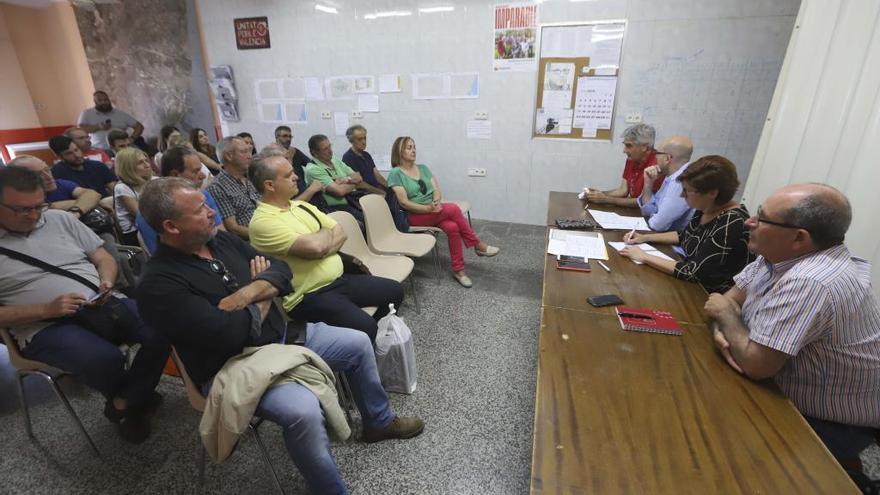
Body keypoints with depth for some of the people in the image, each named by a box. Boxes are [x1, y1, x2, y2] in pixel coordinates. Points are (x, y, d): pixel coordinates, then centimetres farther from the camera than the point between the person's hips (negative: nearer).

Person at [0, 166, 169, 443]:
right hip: (44, 327, -3)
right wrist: (45, 309, -16)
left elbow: (104, 258, 13)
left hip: (102, 305, 3)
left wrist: (107, 282, -8)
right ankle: (136, 398, 3)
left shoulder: (61, 219, 11)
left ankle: (124, 403, -2)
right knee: (105, 359, -33)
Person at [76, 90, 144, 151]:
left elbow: (139, 126, 11)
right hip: (98, 150, 0)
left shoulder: (120, 114, 14)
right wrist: (97, 127, -15)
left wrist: (131, 139, -5)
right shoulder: (87, 113, 13)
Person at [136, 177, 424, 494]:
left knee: (358, 343, 6)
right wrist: (265, 297, -10)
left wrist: (247, 294, -19)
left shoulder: (221, 240, 3)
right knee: (303, 410, -34)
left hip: (281, 334, 8)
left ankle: (379, 421, 28)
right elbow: (231, 333, -28)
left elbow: (281, 270, 0)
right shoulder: (160, 285, -21)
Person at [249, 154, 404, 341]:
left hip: (339, 279, 8)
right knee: (365, 327, -27)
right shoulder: (262, 221, -15)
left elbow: (340, 234, 7)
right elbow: (315, 246, -26)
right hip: (309, 297, -8)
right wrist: (326, 232, -4)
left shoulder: (301, 206, 11)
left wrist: (323, 248, -14)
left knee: (395, 290, 8)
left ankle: (378, 336, 27)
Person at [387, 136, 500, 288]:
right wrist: (428, 208, -24)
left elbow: (436, 190, 5)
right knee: (453, 208, -26)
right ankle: (478, 245, -12)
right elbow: (404, 202, -14)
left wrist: (436, 202, -18)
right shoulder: (395, 174, -5)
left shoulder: (423, 168, 13)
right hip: (415, 215, -5)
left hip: (433, 210, 5)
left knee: (452, 227, -27)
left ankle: (458, 269, -16)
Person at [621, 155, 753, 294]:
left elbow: (693, 272, -29)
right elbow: (683, 236, 15)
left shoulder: (731, 225, -27)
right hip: (691, 285, 7)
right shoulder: (706, 209, -2)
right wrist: (645, 237, 4)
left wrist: (644, 257, -24)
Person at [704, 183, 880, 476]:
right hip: (786, 394, 7)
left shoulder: (808, 284, -35)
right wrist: (723, 331, -18)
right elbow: (730, 299, 2)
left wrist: (726, 315, -16)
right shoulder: (779, 252, -7)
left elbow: (755, 364, -32)